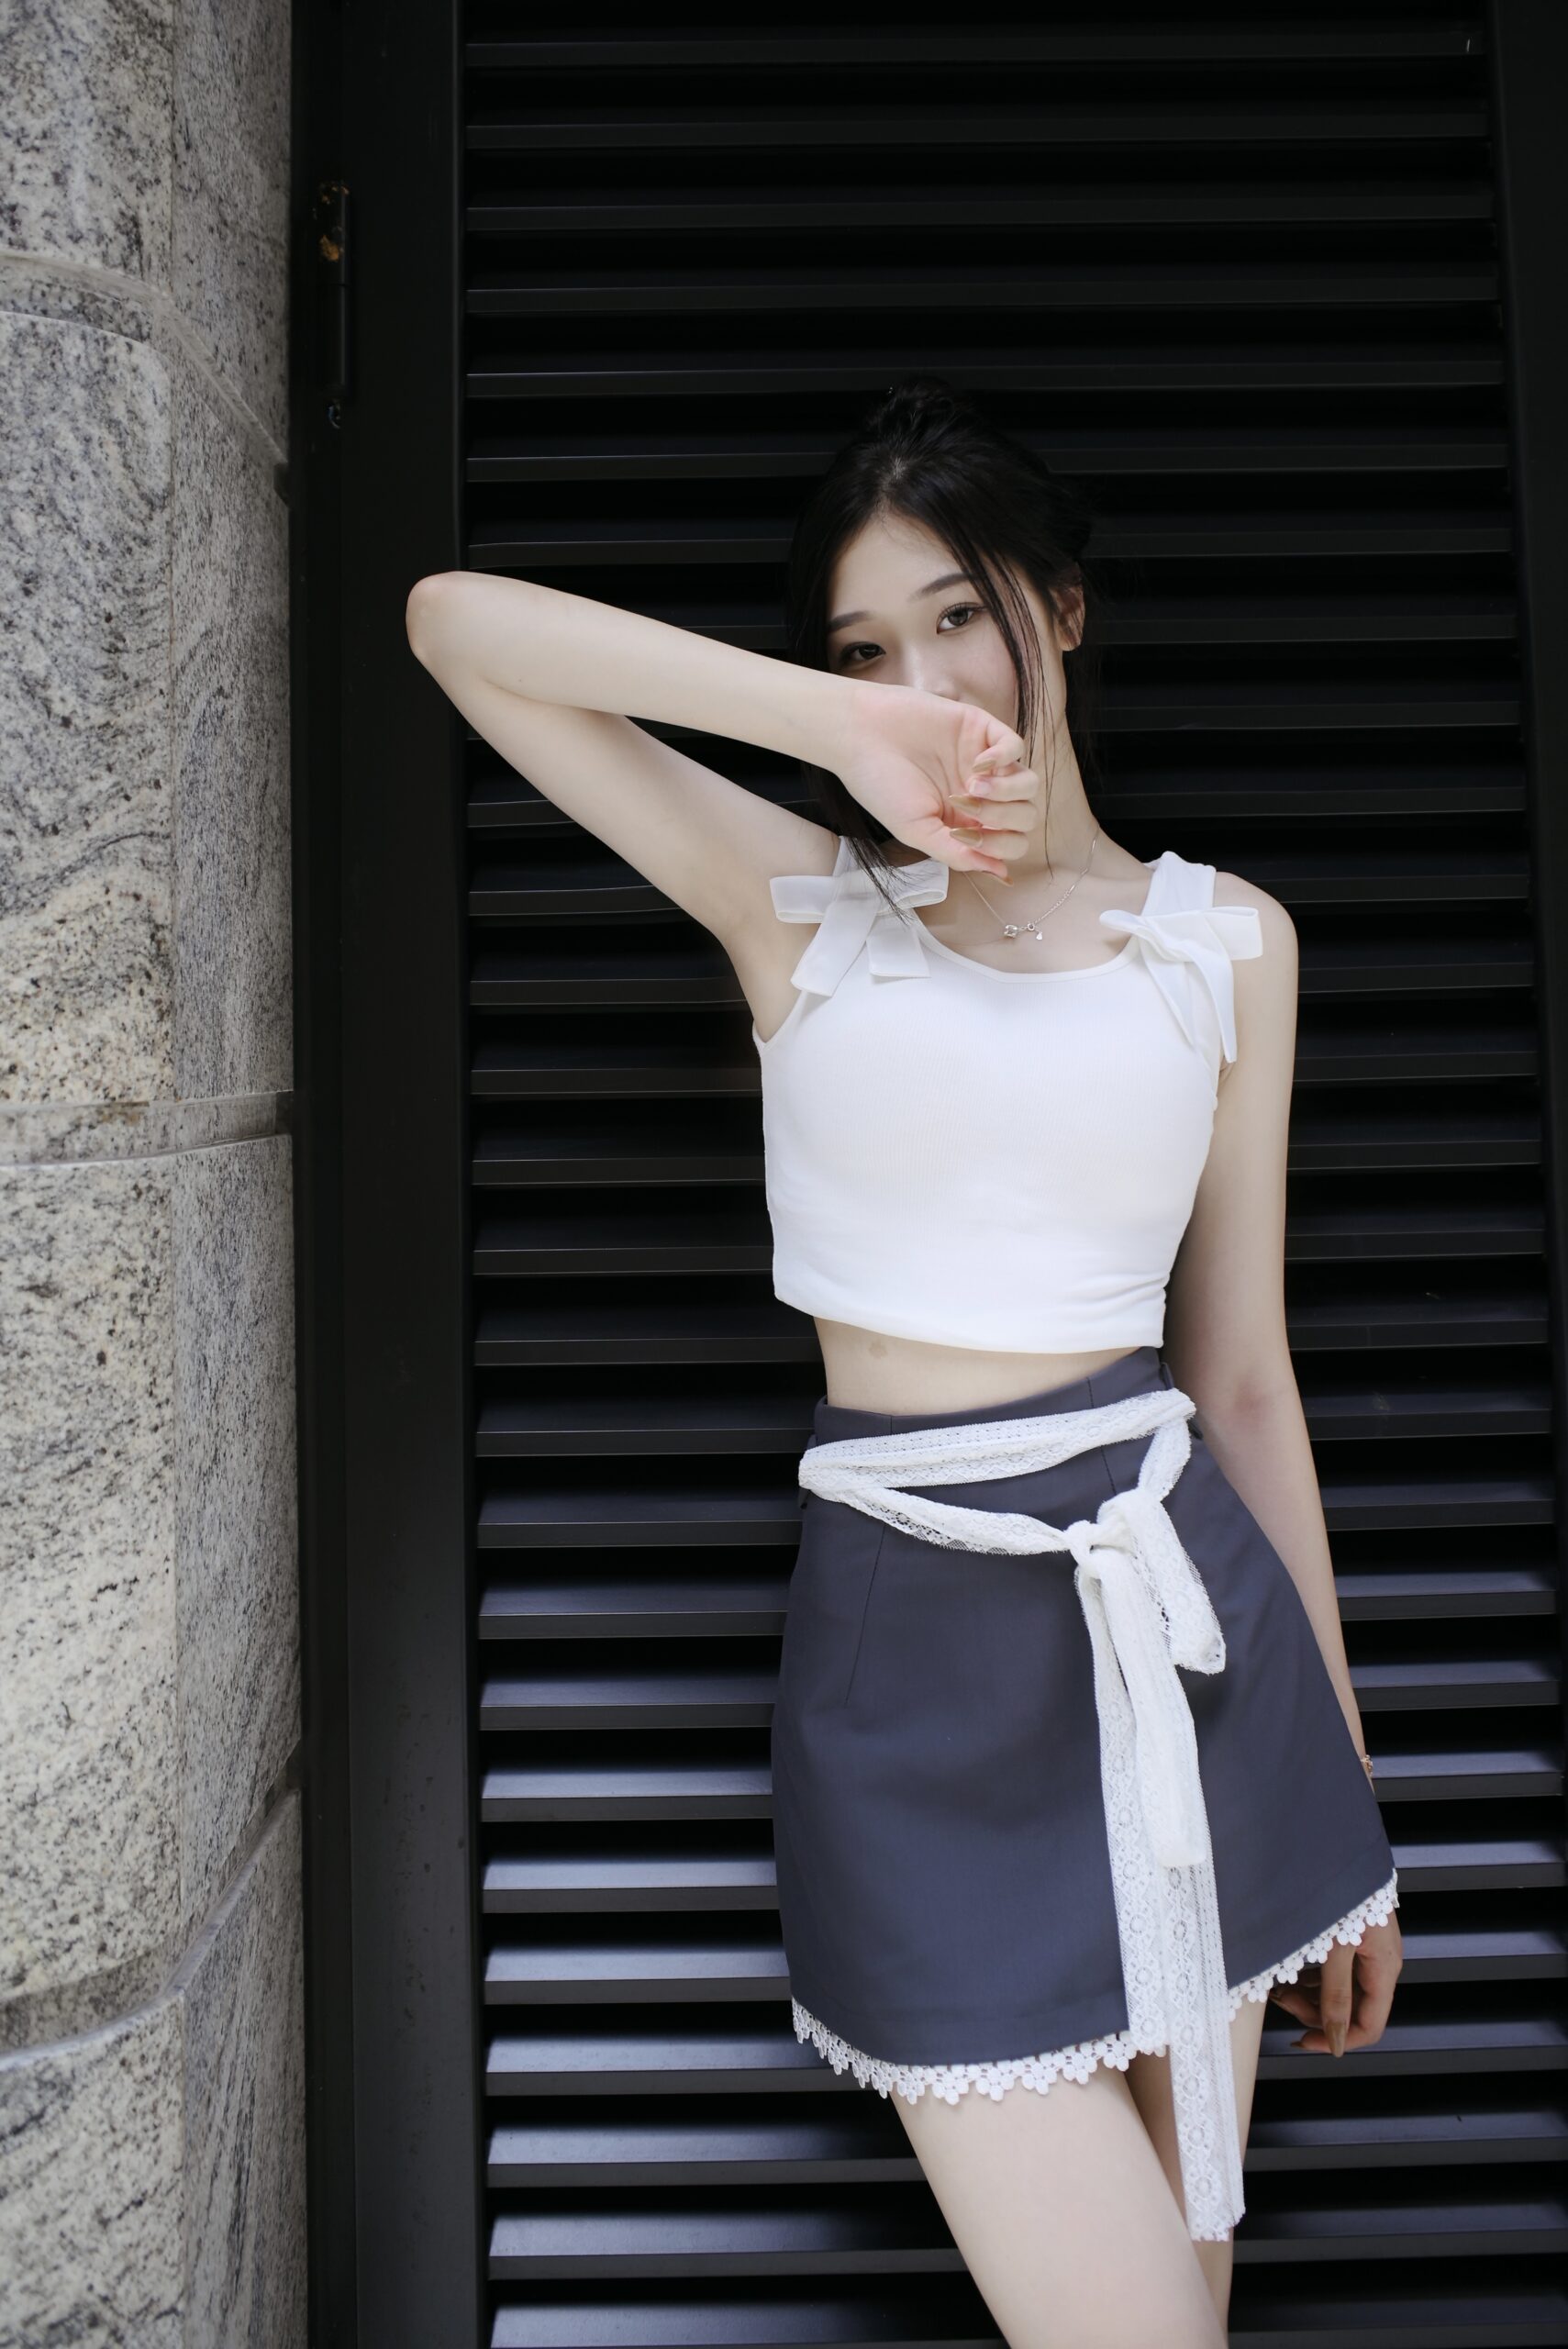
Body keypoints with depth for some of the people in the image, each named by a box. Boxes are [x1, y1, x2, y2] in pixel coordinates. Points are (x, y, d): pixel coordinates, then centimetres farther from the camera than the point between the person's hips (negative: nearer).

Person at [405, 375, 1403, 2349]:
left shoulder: (1226, 939, 7)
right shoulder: (796, 902, 3)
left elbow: (1243, 1376, 9)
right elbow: (454, 618, -2)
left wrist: (1345, 1789, 12)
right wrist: (842, 725, -14)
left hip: (1179, 1622, 3)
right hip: (914, 1663, -2)